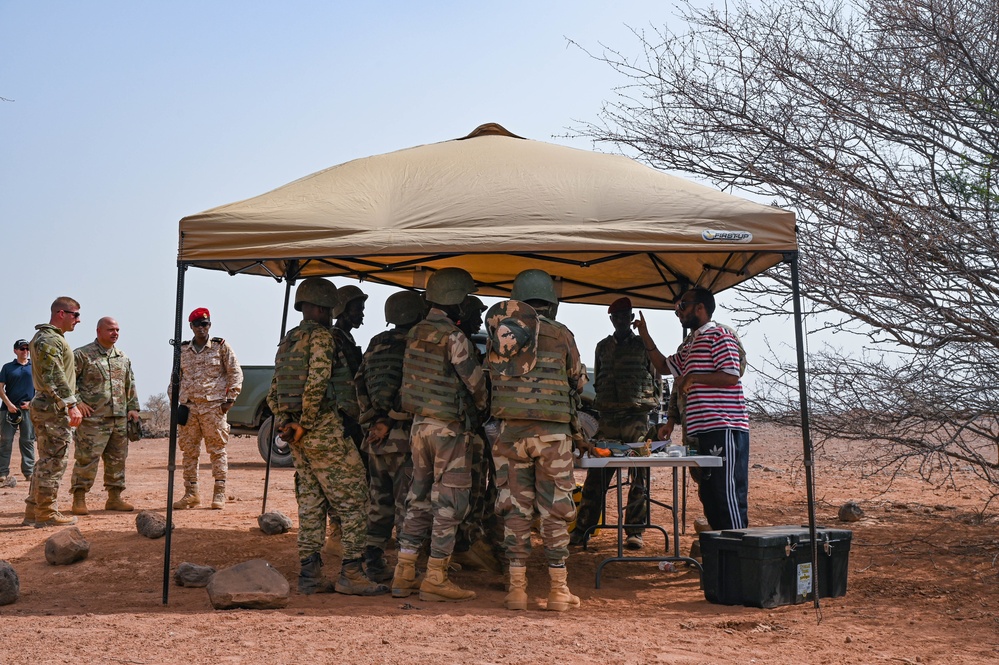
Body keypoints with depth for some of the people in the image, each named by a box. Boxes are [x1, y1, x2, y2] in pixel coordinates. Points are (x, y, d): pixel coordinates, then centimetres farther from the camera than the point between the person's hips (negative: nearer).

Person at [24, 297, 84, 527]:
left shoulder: (51, 338, 20)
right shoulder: (50, 340, -14)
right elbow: (54, 378, -23)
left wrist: (70, 403, 22)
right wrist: (71, 404, -25)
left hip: (44, 406, 11)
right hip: (54, 408, -11)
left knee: (46, 462, 15)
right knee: (53, 462, -7)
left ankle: (33, 511, 19)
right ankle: (46, 514, -3)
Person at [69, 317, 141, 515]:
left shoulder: (123, 358, 16)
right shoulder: (82, 355, -3)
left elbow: (130, 385, 23)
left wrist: (133, 407, 15)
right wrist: (76, 402, -12)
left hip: (119, 419, 6)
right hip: (92, 419, -6)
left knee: (117, 459, 9)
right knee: (87, 458, -7)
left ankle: (114, 497, 18)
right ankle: (79, 499, 1)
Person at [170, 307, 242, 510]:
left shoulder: (221, 346, 1)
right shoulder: (183, 350, 11)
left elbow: (235, 373, 1)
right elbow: (176, 376, 20)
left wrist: (230, 399, -5)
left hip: (213, 406, -4)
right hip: (189, 406, 4)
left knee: (217, 449, -2)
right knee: (189, 450, 6)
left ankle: (219, 494, 2)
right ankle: (191, 494, 13)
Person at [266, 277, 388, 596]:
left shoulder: (287, 341, 17)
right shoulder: (321, 336, -10)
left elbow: (274, 393, 16)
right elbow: (316, 383, -21)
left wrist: (286, 424, 6)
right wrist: (304, 425, -14)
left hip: (299, 436, 9)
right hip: (324, 430, -9)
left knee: (310, 503, 11)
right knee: (352, 500, -4)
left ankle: (310, 574, 11)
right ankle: (351, 573, -6)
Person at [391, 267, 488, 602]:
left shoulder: (415, 334, 8)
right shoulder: (453, 338, -16)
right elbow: (476, 382, -13)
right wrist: (485, 409, 7)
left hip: (419, 424, 8)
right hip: (449, 428, -8)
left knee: (419, 499, 14)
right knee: (449, 502, 0)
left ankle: (404, 575, 16)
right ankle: (435, 579, 2)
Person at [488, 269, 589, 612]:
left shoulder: (499, 326, 1)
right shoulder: (562, 335, 2)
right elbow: (579, 381, 13)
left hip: (512, 430, 1)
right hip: (554, 432, -1)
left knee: (515, 510, 7)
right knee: (555, 512, 5)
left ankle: (517, 588, 7)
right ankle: (559, 589, 7)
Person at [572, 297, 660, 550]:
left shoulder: (644, 346, 9)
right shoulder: (603, 347, 16)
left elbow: (656, 379, 10)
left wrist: (650, 404, -1)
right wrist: (603, 401, 9)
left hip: (637, 417, -2)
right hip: (608, 418, 2)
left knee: (638, 477, -1)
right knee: (596, 475, -2)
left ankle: (634, 531, 4)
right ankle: (581, 529, 2)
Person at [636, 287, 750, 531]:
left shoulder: (719, 336, -6)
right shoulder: (692, 345, 24)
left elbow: (731, 376, -17)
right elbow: (665, 365, 34)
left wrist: (691, 377, -12)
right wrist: (645, 335, 24)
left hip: (725, 428, -10)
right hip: (705, 430, 10)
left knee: (729, 494, -11)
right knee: (708, 493, 11)